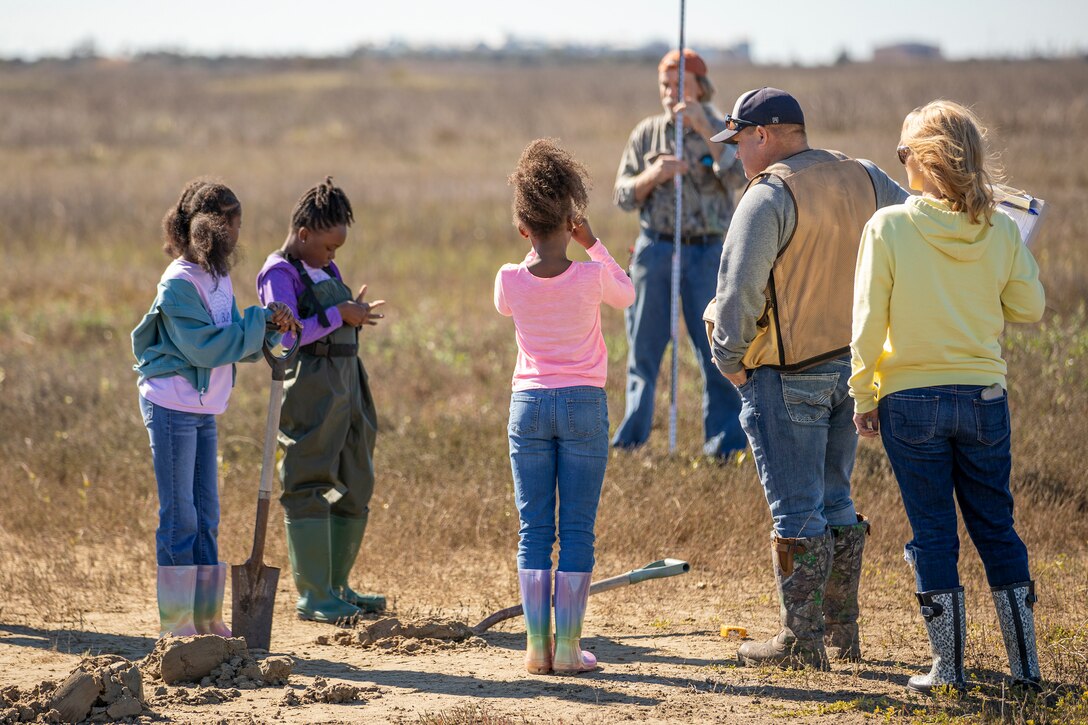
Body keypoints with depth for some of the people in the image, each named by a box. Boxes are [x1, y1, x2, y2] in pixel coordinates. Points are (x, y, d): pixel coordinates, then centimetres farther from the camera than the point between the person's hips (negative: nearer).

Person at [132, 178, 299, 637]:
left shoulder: (218, 278, 11)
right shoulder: (179, 282, -16)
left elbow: (242, 346, 12)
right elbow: (205, 346, -22)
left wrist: (271, 329, -7)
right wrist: (258, 322, -17)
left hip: (203, 409, 9)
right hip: (173, 406, -9)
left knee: (205, 515, 11)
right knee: (179, 516, -4)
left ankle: (206, 617, 16)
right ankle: (175, 621, 1)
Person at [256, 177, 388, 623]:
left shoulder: (326, 270, 17)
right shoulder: (279, 274, -8)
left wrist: (355, 313, 8)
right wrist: (339, 315, -17)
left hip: (345, 384, 9)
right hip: (308, 389, -9)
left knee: (355, 487, 10)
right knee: (309, 489, -7)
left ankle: (337, 587, 18)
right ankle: (312, 595, -5)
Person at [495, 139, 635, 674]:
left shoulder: (510, 281, -7)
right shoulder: (591, 277, -11)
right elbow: (627, 294, 13)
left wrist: (535, 249, 16)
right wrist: (591, 244, 11)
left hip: (528, 405, 1)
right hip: (584, 407, -1)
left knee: (534, 530, 6)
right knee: (578, 530, 2)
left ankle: (537, 645, 2)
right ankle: (568, 646, 0)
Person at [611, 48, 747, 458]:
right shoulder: (646, 134, 8)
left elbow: (739, 176, -16)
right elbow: (623, 197, 6)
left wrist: (704, 129, -23)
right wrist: (652, 176, -14)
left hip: (707, 252, -2)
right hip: (655, 251, 2)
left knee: (715, 348, -3)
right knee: (643, 346, 4)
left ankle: (725, 439, 2)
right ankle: (631, 437, 12)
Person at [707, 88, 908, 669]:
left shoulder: (768, 196, -15)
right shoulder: (864, 179, 7)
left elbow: (740, 288, -18)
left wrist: (729, 361, -5)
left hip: (788, 375, -7)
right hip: (852, 365, 7)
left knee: (796, 509, -2)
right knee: (835, 501, 17)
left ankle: (802, 640, 2)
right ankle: (842, 634, 22)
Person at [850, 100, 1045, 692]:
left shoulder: (888, 227, -11)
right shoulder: (1001, 231, -4)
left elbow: (868, 325, -10)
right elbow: (1029, 309, 5)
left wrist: (863, 398, 0)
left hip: (911, 400, -2)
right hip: (985, 398, 2)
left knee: (932, 534, 5)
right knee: (996, 529, 13)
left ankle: (948, 667, 6)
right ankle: (1025, 661, 16)